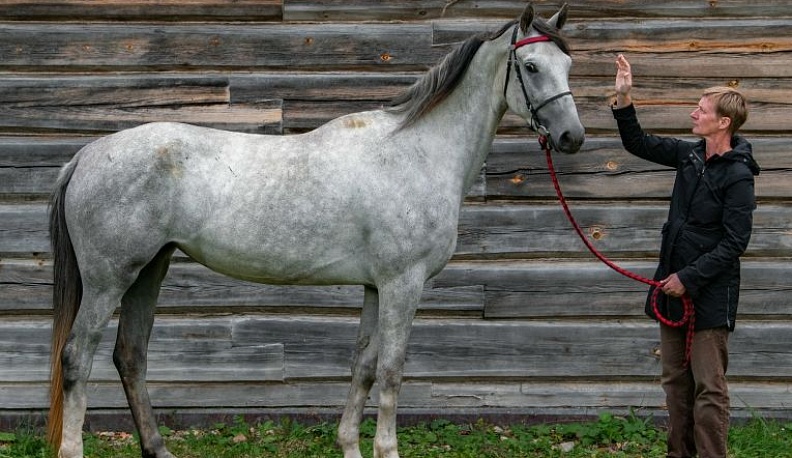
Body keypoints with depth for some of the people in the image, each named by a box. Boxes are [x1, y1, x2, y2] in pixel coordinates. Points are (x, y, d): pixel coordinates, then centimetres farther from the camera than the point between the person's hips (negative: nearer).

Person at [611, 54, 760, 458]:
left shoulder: (737, 175, -16)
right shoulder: (691, 155, 6)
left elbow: (734, 243, -18)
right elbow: (638, 144, 16)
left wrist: (688, 278, -18)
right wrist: (624, 98, 4)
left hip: (710, 293, -8)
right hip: (674, 285, 8)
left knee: (708, 388, -5)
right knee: (675, 380, 14)